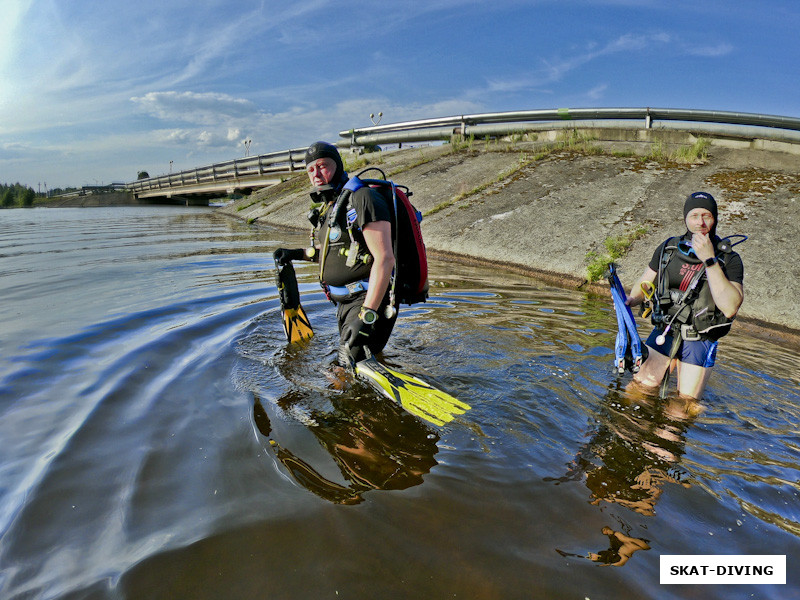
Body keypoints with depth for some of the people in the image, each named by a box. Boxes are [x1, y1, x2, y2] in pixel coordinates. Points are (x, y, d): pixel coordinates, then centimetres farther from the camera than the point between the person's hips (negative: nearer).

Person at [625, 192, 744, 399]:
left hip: (699, 342, -2)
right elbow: (644, 284, 8)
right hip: (663, 334, 2)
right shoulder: (668, 248, -1)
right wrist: (628, 302, -14)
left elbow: (730, 308, -25)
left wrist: (710, 260, -29)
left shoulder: (729, 259, -11)